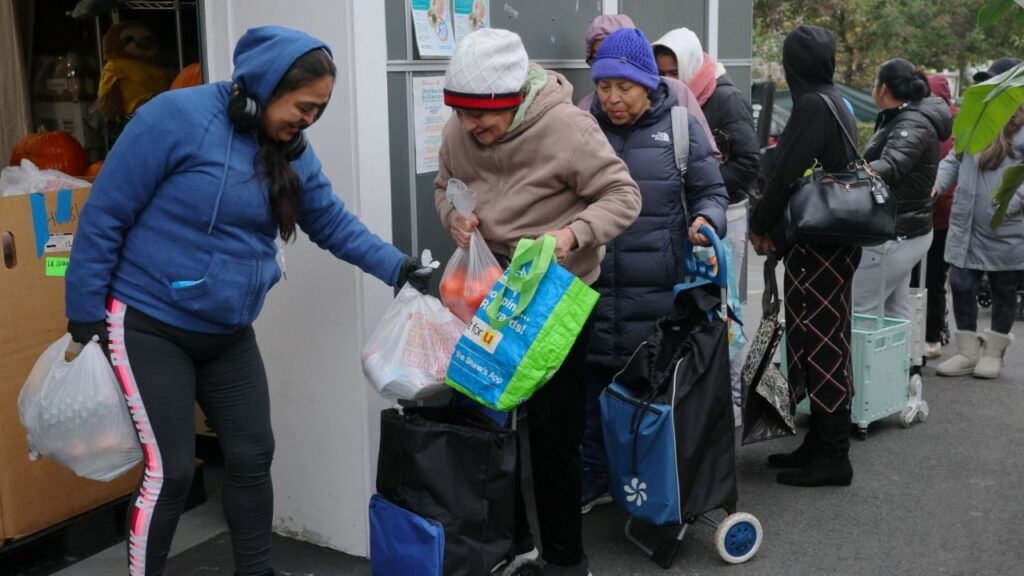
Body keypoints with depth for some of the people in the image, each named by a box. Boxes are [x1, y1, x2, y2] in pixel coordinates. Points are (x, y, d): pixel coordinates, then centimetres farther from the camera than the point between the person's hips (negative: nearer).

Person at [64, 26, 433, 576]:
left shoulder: (291, 151, 1)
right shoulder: (177, 117, -20)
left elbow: (333, 223, 8)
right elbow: (104, 215, -16)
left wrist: (397, 267, -4)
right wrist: (86, 315, -13)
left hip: (228, 333, 6)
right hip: (149, 325, -6)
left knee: (253, 456, 10)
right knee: (169, 471, -4)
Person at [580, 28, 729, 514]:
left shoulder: (680, 127, 0)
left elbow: (712, 192, 6)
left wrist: (705, 220, -14)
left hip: (658, 292, -2)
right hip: (593, 287, 2)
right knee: (592, 387, 10)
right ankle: (592, 482, 27)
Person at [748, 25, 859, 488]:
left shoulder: (812, 106, -15)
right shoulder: (835, 102, 14)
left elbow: (787, 174, -18)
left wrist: (760, 225, -3)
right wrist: (779, 229, 14)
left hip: (819, 243, -10)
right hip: (832, 238, 10)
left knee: (821, 342, -5)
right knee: (823, 340, 13)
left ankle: (831, 457, 2)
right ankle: (821, 444, 22)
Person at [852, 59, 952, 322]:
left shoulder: (911, 126, -19)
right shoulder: (902, 118, 13)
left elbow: (891, 166, -38)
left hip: (896, 235, -11)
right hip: (903, 231, 11)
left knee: (860, 311, -9)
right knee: (896, 311, 16)